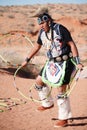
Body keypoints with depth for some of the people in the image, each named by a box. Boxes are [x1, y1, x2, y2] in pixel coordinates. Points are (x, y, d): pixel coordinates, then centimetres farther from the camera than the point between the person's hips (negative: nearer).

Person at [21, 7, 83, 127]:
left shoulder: (60, 29, -18)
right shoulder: (42, 32, 3)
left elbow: (72, 44, -17)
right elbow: (37, 46, 19)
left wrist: (78, 62, -23)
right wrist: (27, 60, 22)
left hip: (65, 62, -8)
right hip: (52, 63, 8)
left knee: (61, 90, -8)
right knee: (39, 81, 13)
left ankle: (64, 119, 3)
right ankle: (48, 103, 34)